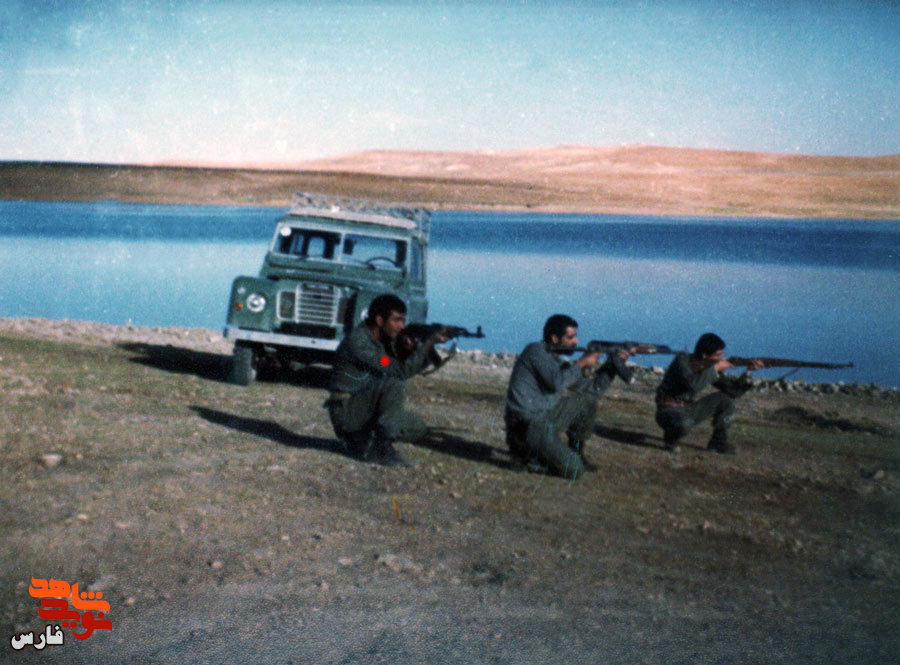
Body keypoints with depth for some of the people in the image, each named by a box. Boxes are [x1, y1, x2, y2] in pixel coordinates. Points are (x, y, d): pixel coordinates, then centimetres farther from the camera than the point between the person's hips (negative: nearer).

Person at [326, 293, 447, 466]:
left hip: (367, 410, 9)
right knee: (394, 381, -28)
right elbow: (401, 370, -23)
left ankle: (360, 440, 13)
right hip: (346, 411, -9)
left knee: (417, 428, 3)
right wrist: (429, 343, -14)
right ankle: (380, 446, -22)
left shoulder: (386, 339, 8)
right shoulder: (358, 340, -21)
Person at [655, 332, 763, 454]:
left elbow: (734, 390, 1)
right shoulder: (683, 360, -21)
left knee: (726, 400, -1)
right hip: (670, 411, -7)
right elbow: (693, 385, -40)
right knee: (683, 424, -40)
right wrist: (715, 368, -30)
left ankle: (717, 442, 8)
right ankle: (670, 439, -5)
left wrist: (749, 371, -11)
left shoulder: (711, 367, -1)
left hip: (690, 409, 7)